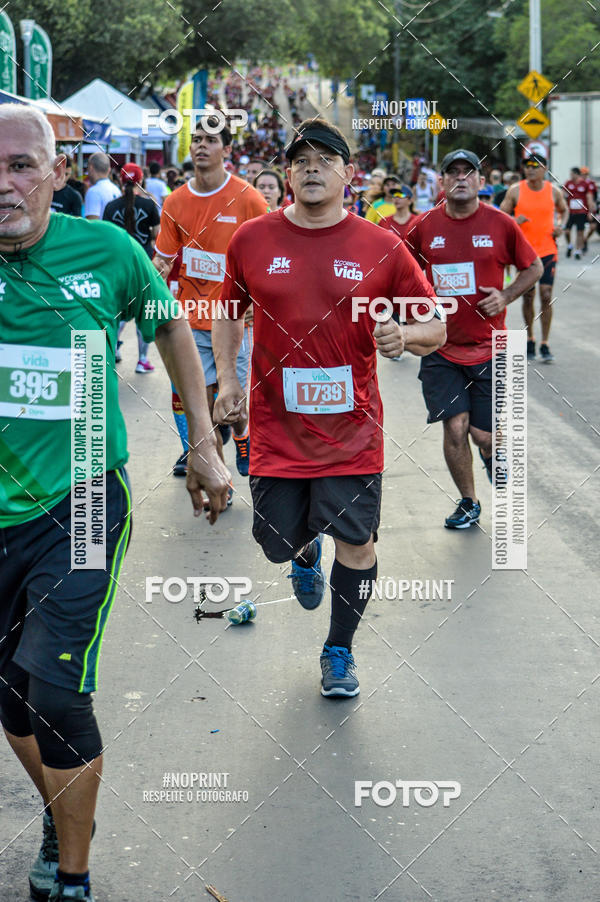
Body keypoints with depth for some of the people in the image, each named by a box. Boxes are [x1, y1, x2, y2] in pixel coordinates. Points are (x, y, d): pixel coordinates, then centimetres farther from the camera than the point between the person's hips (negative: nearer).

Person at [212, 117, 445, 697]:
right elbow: (228, 312, 15)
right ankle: (307, 553, 47)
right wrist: (227, 378, 2)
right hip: (276, 426, 1)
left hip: (351, 427, -1)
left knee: (356, 542, 0)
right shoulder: (251, 241, -1)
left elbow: (435, 326, 3)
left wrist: (404, 337, -19)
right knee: (280, 543, 7)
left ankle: (339, 651, 24)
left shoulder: (381, 248, -4)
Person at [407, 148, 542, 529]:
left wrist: (505, 297, -5)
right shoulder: (424, 226, -1)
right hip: (442, 347, 1)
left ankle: (494, 455, 39)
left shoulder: (501, 224, -4)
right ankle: (469, 502, 16)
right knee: (455, 427, -7)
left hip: (489, 347, -1)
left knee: (483, 434, 0)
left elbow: (534, 267, 8)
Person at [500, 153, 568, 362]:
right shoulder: (515, 191, -4)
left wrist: (560, 226, 0)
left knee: (546, 296, -7)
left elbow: (564, 210, 19)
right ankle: (530, 341, 23)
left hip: (547, 250, 0)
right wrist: (514, 221, -19)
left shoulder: (554, 191, 0)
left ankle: (545, 345, 0)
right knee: (528, 296, 7)